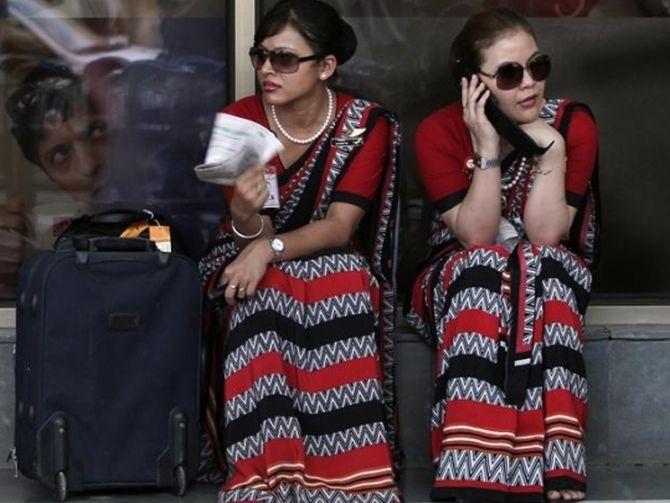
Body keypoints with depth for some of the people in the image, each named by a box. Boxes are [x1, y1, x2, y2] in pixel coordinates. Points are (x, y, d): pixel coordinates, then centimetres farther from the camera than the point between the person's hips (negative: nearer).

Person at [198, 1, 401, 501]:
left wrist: (270, 248, -34)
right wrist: (246, 217, -39)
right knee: (264, 291, -34)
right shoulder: (240, 119, -9)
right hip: (255, 265, 1)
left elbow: (339, 228, -17)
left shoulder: (367, 124, -10)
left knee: (343, 279, -34)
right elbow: (253, 234, -13)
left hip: (335, 266, 0)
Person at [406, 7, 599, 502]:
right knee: (482, 270, -35)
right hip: (459, 279, 0)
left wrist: (552, 150, -27)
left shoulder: (574, 124, -10)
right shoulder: (441, 131, -11)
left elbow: (545, 235, -17)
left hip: (552, 278, 0)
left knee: (540, 267, -34)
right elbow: (475, 237, -18)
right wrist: (487, 150, -27)